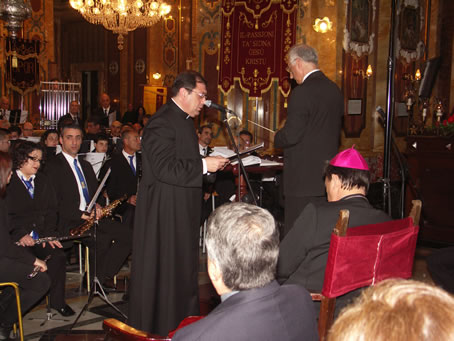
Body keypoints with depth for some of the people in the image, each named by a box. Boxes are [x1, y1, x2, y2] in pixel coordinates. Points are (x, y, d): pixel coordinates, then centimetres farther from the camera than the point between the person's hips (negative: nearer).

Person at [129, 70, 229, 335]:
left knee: (185, 270, 18)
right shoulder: (162, 122, -18)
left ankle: (184, 323, 31)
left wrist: (210, 162, 7)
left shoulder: (184, 120, 14)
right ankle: (160, 329, 15)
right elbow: (165, 169, -26)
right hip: (165, 212, -10)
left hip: (183, 212, 10)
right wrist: (204, 165, -22)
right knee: (163, 272, 1)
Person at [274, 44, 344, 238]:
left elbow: (291, 135, -17)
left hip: (303, 178, -8)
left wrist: (277, 139, 4)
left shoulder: (302, 92, -15)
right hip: (328, 175, 8)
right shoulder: (335, 90, 10)